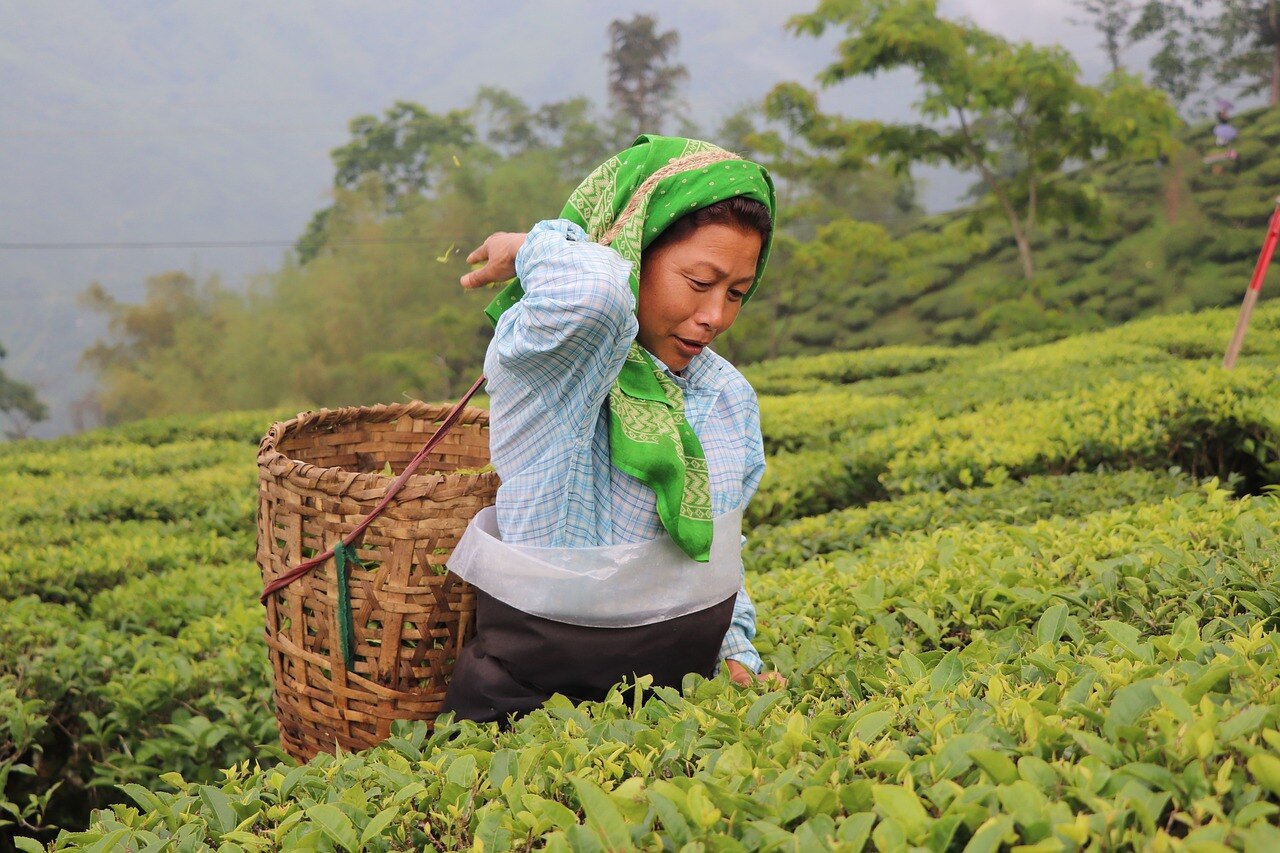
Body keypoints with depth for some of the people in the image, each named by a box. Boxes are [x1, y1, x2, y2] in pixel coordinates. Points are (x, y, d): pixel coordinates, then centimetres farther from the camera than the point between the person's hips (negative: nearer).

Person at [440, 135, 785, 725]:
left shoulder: (731, 397, 8)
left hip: (682, 695, 6)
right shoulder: (547, 361, -15)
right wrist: (536, 248, -18)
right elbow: (594, 294, -40)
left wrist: (736, 654, 7)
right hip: (533, 699, -5)